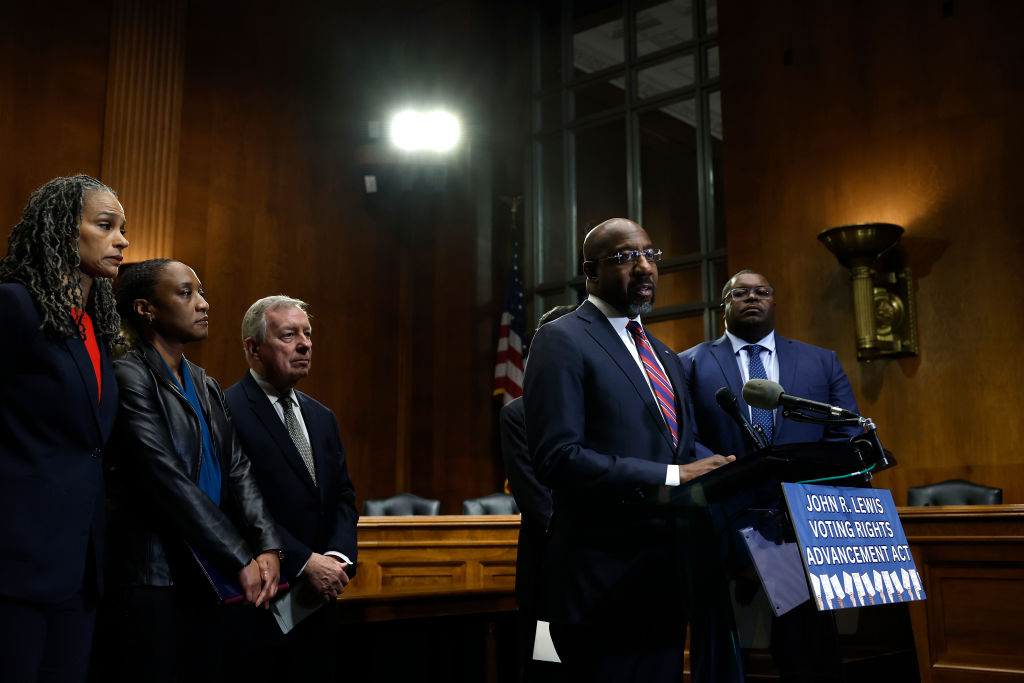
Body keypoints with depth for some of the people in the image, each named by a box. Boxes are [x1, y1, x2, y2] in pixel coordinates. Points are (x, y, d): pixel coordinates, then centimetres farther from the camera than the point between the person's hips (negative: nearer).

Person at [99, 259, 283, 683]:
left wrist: (268, 548, -7)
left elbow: (238, 472, 8)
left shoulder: (207, 387, 16)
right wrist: (241, 560, -15)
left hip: (208, 580, 7)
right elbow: (168, 481, -17)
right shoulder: (128, 375, -9)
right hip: (152, 580, -7)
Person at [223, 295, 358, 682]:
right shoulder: (227, 412, -10)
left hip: (319, 606, 7)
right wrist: (305, 562, -17)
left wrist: (338, 557, -6)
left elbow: (343, 497, 12)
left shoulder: (322, 417, 15)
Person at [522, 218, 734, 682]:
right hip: (604, 584, -7)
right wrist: (670, 477, -20)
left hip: (665, 575, 8)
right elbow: (557, 457, -18)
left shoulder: (664, 357, 19)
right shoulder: (562, 341, -7)